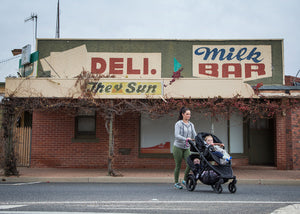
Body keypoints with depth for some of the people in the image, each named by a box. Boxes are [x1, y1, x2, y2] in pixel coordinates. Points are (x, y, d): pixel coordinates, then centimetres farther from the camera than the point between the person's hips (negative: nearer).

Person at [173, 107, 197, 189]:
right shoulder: (178, 124, -7)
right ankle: (176, 183, 14)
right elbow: (177, 135, -18)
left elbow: (195, 135, 5)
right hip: (178, 147, -5)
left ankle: (185, 180, 11)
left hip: (186, 148, 5)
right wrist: (186, 139, -32)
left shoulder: (191, 125, 10)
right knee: (178, 165, 1)